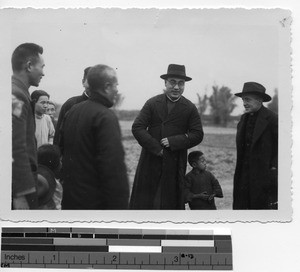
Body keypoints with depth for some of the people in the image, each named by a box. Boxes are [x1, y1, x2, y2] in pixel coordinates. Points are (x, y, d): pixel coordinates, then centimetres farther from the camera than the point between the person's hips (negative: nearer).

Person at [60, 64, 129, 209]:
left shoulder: (72, 110, 9)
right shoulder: (106, 117, -18)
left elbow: (63, 148, 19)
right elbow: (114, 168, -25)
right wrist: (120, 205, -24)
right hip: (96, 201, -8)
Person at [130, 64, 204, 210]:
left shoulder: (190, 108, 2)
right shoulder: (152, 103, 1)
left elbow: (197, 135, -2)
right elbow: (137, 128, -5)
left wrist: (173, 142, -15)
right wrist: (155, 148, -14)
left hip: (174, 164, 0)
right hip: (151, 160, 0)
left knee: (171, 202, 5)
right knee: (143, 200, 5)